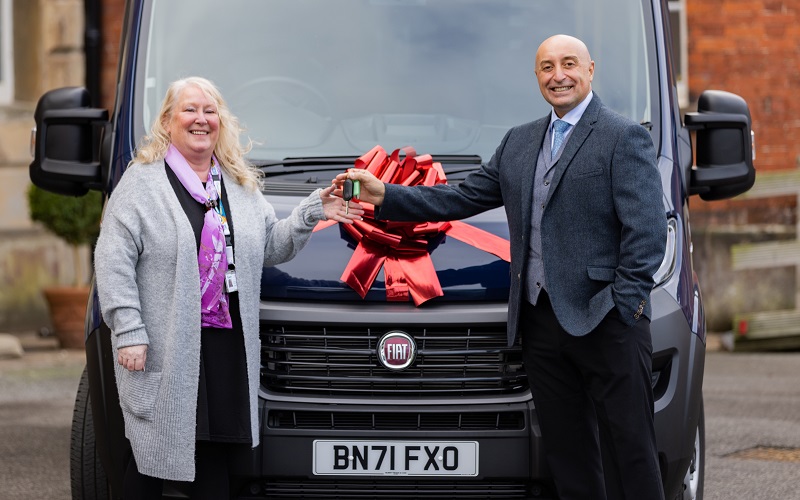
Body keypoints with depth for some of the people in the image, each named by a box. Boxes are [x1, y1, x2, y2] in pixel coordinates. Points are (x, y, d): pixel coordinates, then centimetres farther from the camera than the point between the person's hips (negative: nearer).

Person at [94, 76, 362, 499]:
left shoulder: (242, 185, 19)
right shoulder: (142, 182, -1)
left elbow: (270, 248, 21)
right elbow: (113, 261, -7)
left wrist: (309, 214, 5)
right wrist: (128, 331, -14)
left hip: (228, 347, 5)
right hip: (164, 349, -5)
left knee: (216, 455, 8)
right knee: (152, 454, -3)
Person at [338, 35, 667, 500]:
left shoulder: (625, 138, -2)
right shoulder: (518, 142, 19)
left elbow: (647, 231, -9)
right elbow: (464, 198, 18)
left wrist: (623, 303, -16)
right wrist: (385, 196, 9)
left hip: (605, 321, -6)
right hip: (540, 321, 7)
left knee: (629, 449, -4)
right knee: (567, 449, 10)